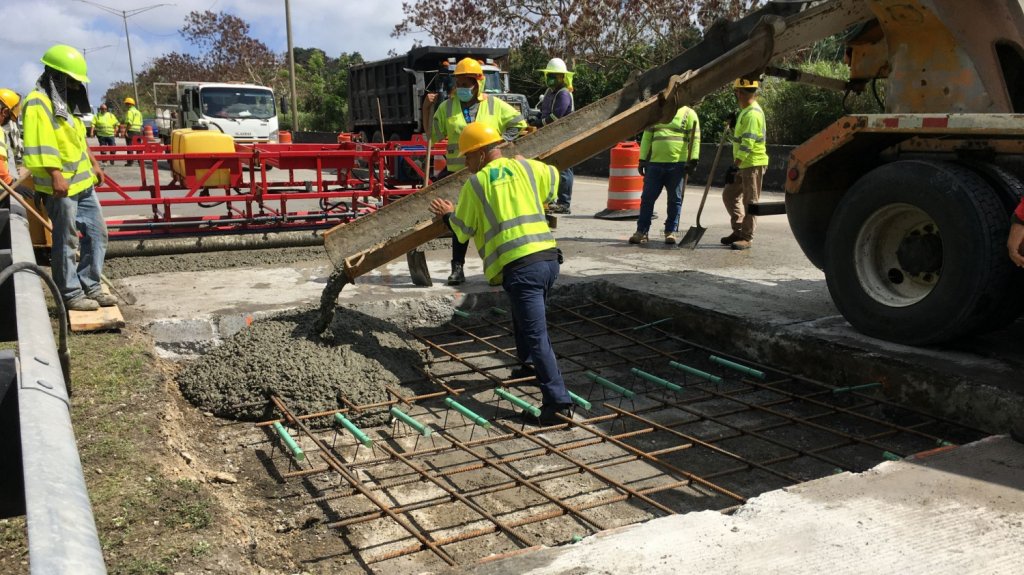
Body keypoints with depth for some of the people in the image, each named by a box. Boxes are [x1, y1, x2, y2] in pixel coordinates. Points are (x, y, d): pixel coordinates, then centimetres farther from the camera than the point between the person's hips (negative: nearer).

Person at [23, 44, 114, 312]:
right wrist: (56, 176, -28)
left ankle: (90, 287, 21)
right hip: (62, 186, -10)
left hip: (83, 182, 10)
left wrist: (93, 164, 23)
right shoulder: (38, 102, -13)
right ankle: (71, 295, 9)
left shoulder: (66, 101, 17)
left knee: (97, 234, 12)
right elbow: (41, 145, -22)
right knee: (66, 243, -1)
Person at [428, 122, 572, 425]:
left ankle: (557, 401, -12)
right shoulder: (526, 167, 16)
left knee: (536, 335, -8)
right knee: (525, 317, 31)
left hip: (519, 266, -6)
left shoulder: (475, 183, 4)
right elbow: (552, 178, 38)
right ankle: (531, 365, 41)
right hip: (549, 257, 7)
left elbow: (462, 230, 12)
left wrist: (448, 214, 32)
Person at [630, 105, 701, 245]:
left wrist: (692, 161, -11)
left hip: (677, 164, -3)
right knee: (647, 198, 1)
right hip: (655, 162, 3)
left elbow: (695, 138, -1)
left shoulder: (688, 113, 5)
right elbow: (646, 137, 15)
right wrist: (642, 160, 7)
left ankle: (671, 232, 11)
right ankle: (642, 231, 7)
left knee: (675, 200, 3)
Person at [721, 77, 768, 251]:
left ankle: (747, 237, 3)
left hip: (753, 164, -10)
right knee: (729, 194, 14)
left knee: (750, 201, -3)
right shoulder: (746, 111, 14)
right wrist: (733, 125, 12)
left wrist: (734, 166, -26)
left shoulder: (752, 113, -18)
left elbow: (747, 144, -24)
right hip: (744, 164, 10)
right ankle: (738, 230, 21)